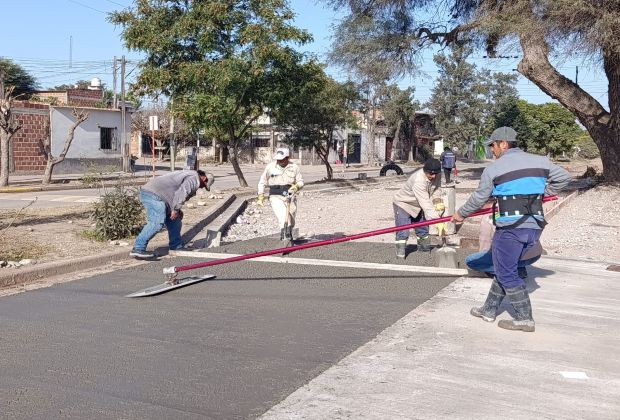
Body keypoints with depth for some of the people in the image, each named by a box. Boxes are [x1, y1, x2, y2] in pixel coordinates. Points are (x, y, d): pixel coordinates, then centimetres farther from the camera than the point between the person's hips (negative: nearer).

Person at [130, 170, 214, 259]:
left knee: (174, 221, 18)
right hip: (154, 194, -11)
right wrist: (175, 209, -17)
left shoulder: (188, 175, 27)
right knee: (156, 223, -22)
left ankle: (177, 246, 30)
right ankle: (138, 249, -27)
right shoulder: (194, 179, -6)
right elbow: (181, 193, -21)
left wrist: (177, 210, 25)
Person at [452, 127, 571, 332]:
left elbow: (478, 198, 5)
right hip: (535, 226, 7)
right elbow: (564, 177, 18)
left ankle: (524, 318, 6)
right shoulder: (540, 161, 10)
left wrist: (461, 214, 21)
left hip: (510, 228, -6)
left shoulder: (493, 168, -3)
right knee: (504, 268, 17)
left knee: (506, 273, 5)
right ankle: (489, 309, 26)